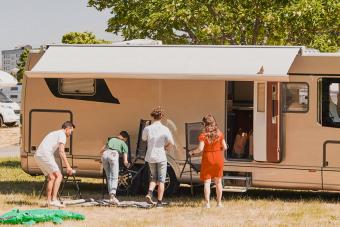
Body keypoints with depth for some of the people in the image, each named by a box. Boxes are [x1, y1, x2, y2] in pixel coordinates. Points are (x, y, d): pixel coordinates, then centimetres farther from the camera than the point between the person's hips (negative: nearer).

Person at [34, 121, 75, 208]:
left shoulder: (54, 133, 30)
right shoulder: (62, 135, 0)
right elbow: (61, 152, -12)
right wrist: (68, 166, -14)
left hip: (37, 155, 9)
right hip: (45, 155, -9)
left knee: (51, 178, 17)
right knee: (59, 176, -10)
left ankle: (49, 201, 14)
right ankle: (54, 199, -20)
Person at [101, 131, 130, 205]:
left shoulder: (112, 139, 34)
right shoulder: (124, 145, 24)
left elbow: (102, 150, 31)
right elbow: (125, 161, 18)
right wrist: (127, 165, 40)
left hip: (105, 154, 4)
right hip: (114, 155, -4)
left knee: (109, 177, 13)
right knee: (114, 178, -4)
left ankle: (111, 196, 7)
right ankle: (112, 196, -23)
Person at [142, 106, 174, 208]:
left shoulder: (147, 129, -5)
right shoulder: (165, 129, -11)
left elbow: (144, 139, 15)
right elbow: (171, 143, -14)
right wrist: (167, 148, 6)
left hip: (150, 157, 3)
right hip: (161, 156, -3)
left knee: (153, 177, 21)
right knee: (161, 180, 6)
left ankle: (149, 193, -4)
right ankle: (159, 202, 5)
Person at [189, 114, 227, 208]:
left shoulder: (203, 135, -12)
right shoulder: (219, 133, -2)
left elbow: (200, 149, -18)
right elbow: (224, 147, 0)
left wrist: (192, 152, -1)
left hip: (207, 159, -3)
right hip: (218, 159, 3)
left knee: (207, 182, 3)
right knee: (218, 181, 12)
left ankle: (207, 203, -1)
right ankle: (219, 203, 15)